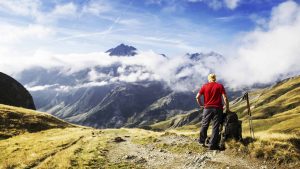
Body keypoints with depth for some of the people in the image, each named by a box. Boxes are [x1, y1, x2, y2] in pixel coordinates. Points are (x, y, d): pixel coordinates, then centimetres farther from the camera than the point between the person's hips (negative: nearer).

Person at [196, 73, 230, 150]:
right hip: (217, 109, -1)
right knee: (215, 127, 2)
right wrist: (227, 109, 1)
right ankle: (212, 145, 3)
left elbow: (197, 97, -1)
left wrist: (201, 105, 12)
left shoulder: (205, 86, 4)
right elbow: (225, 98, -6)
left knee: (204, 125, 16)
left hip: (207, 108, 1)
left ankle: (202, 141, 25)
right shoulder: (220, 86, 1)